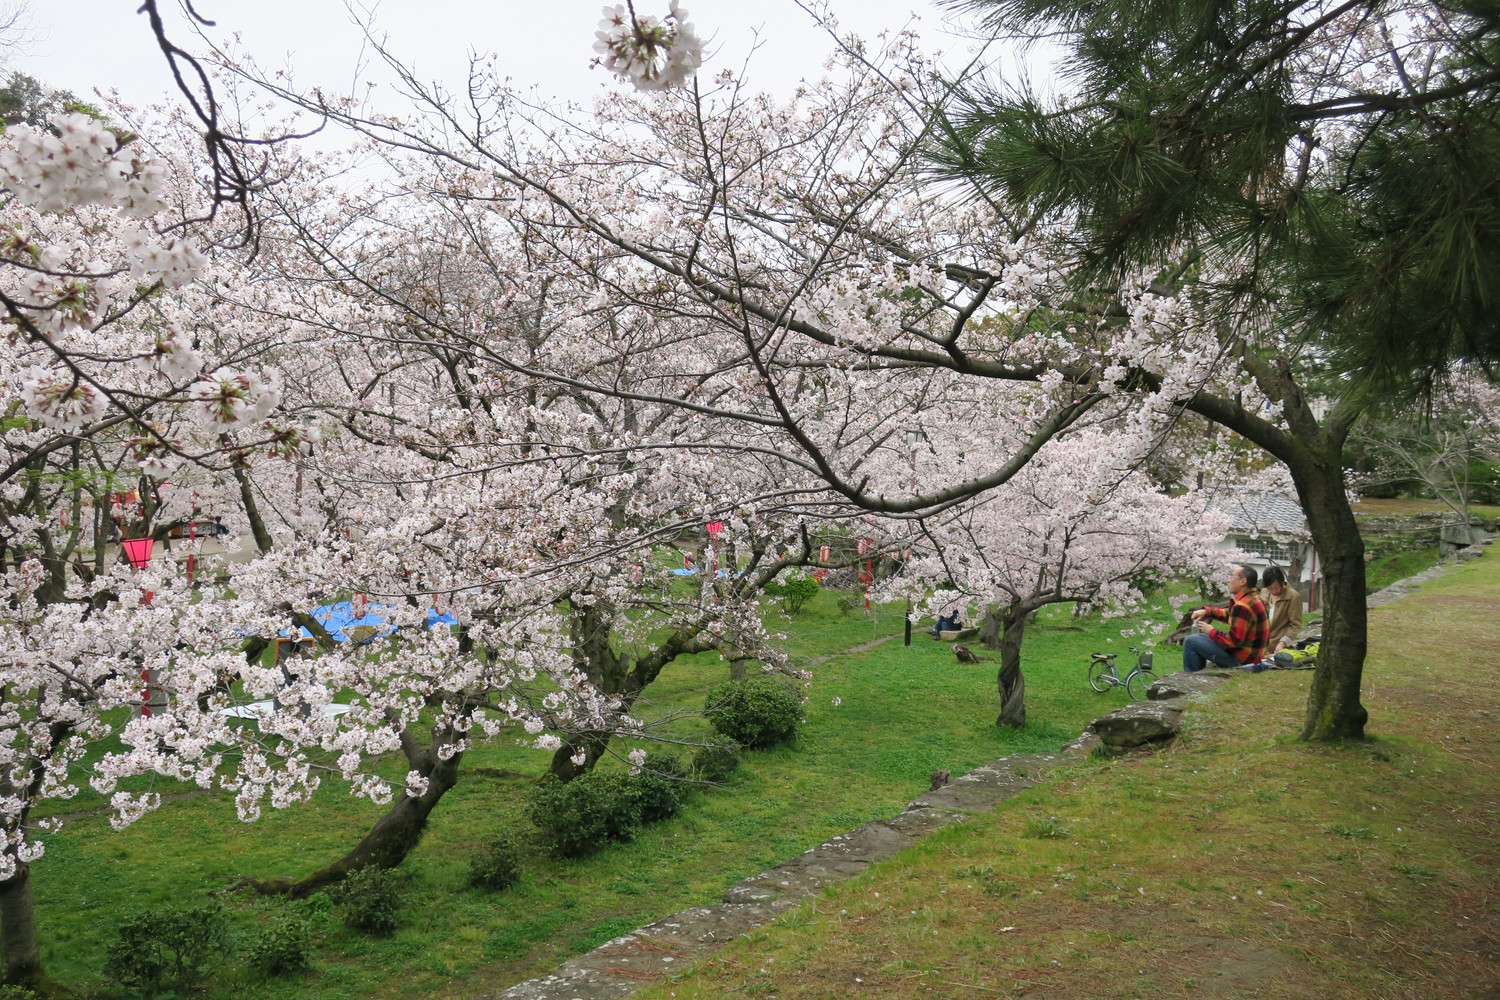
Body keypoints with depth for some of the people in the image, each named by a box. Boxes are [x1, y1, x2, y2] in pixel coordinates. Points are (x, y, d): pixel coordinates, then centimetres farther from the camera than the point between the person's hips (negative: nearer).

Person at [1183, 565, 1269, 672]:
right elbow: (1230, 614, 22)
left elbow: (1235, 640, -27)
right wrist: (1206, 611, 10)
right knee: (1199, 637, 26)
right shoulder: (1254, 598, 7)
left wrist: (1212, 632, -12)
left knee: (1190, 641, -7)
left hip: (1242, 658, -11)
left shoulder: (1243, 606, -26)